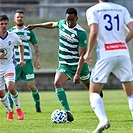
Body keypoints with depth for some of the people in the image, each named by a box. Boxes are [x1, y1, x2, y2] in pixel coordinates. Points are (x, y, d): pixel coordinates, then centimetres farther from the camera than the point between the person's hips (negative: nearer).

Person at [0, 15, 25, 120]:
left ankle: (18, 108, -1)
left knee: (11, 87, -24)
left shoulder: (13, 37, -7)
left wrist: (22, 59, 12)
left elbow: (21, 45, 16)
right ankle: (10, 111, 27)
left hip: (9, 65, -1)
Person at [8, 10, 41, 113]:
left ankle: (37, 104, 15)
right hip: (14, 62, 0)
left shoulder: (29, 32, 10)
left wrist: (37, 59, 3)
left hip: (27, 62, 0)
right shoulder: (10, 32, 8)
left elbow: (36, 46, 12)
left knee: (31, 85, -4)